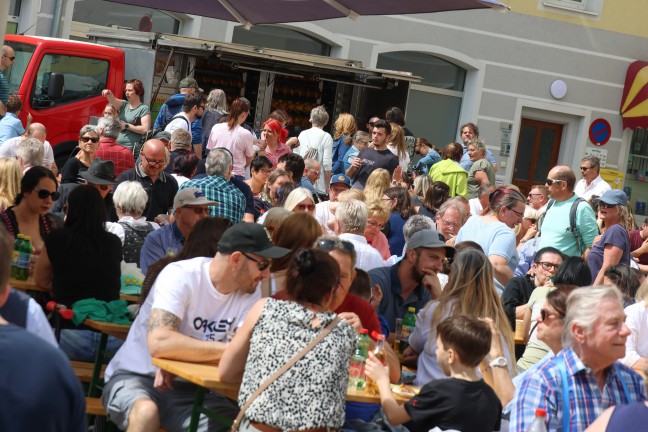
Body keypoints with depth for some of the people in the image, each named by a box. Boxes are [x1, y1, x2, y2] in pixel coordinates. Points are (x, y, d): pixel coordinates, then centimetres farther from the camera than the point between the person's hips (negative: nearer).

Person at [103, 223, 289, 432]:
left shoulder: (250, 292, -4)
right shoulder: (180, 276, -20)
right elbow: (159, 343, -33)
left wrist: (177, 362, -27)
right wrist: (229, 350, -32)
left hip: (190, 387, 4)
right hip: (136, 377, -3)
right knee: (146, 412, -35)